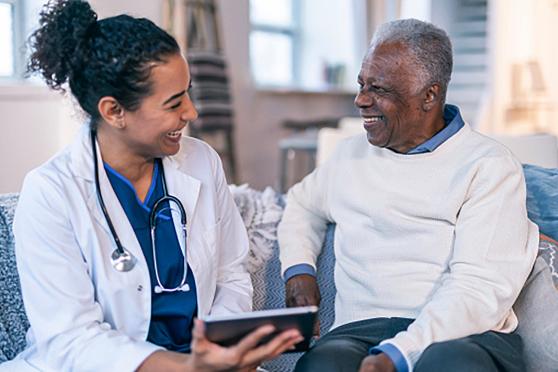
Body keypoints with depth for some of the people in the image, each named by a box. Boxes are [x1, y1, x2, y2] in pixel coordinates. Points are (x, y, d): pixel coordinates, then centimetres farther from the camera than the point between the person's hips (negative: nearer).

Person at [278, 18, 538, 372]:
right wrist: (298, 269, 17)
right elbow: (302, 202, 36)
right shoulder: (351, 153, 17)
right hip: (360, 330, 3)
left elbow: (481, 289, -11)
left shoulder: (490, 166, 0)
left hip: (463, 335, -2)